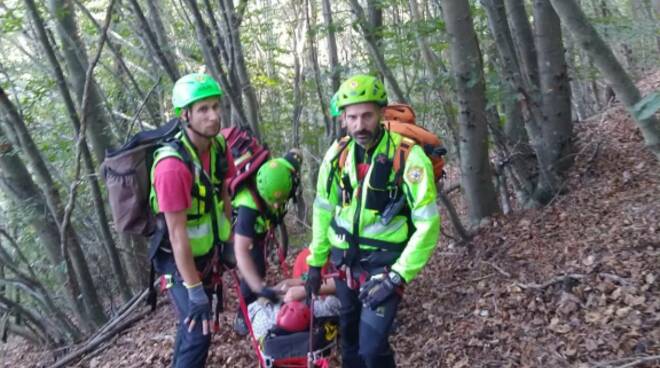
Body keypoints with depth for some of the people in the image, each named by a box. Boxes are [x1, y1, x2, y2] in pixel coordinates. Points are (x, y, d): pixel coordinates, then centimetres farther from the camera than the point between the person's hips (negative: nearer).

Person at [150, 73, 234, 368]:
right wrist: (195, 291, -24)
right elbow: (177, 234, -29)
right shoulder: (172, 166, -32)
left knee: (193, 322, 22)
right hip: (180, 260, -7)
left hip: (205, 252, 7)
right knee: (198, 332, -7)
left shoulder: (219, 146, -8)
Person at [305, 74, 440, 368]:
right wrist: (315, 261, 10)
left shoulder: (408, 155, -19)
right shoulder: (337, 153, -4)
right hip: (344, 260, 5)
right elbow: (324, 209, 7)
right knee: (349, 337, 19)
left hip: (384, 262, -5)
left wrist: (398, 276, -19)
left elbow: (427, 224, -17)